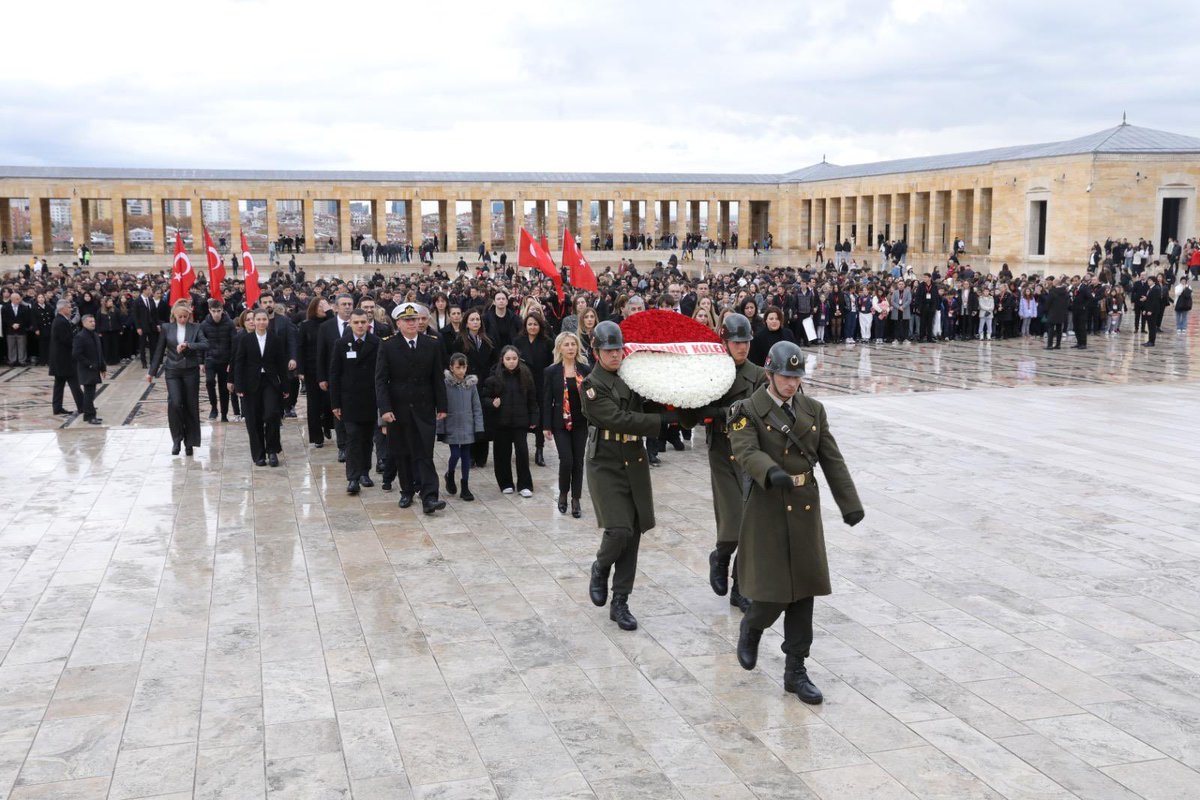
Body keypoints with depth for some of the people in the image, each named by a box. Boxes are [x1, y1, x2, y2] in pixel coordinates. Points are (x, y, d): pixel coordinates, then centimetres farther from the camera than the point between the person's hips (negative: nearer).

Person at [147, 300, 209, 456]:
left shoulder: (195, 328, 1)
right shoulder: (166, 328, 3)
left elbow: (205, 345, -12)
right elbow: (159, 350, 8)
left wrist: (187, 345, -25)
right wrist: (152, 372, 10)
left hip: (191, 371, 0)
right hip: (172, 371, 0)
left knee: (191, 406, 4)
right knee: (174, 403, -15)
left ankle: (189, 441, 15)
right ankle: (177, 439, 3)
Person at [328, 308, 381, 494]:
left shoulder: (377, 344, -2)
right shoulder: (341, 345, 0)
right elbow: (334, 375, 1)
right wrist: (335, 403, -2)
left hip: (371, 400, 1)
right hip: (350, 400, -1)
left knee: (367, 438, 10)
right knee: (352, 438, -5)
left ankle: (364, 472, 22)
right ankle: (353, 478, -5)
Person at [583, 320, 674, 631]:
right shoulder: (592, 385, -9)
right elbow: (619, 419, -19)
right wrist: (663, 419, -18)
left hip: (636, 464, 5)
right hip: (607, 465, -5)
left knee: (633, 535, 5)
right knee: (619, 531, -15)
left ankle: (620, 603, 14)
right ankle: (600, 569, 18)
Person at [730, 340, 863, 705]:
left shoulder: (812, 409, 9)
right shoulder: (749, 410, -6)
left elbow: (831, 458, 8)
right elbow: (747, 451, -23)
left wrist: (849, 503, 3)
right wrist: (772, 472, -43)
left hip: (805, 509, 5)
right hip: (768, 508, -5)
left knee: (802, 592, 6)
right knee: (771, 593, -4)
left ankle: (795, 671, 15)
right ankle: (751, 629, 31)